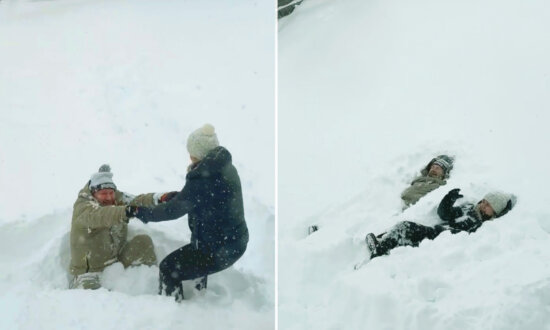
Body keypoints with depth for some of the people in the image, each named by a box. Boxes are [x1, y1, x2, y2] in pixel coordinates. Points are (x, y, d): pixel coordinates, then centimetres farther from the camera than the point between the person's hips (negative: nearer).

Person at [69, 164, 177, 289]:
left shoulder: (117, 199, -2)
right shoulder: (82, 207, -19)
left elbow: (136, 201, -20)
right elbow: (99, 215, -41)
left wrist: (160, 198, -41)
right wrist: (126, 211, -60)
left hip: (117, 262, 5)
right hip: (89, 269, -5)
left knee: (143, 242, -13)